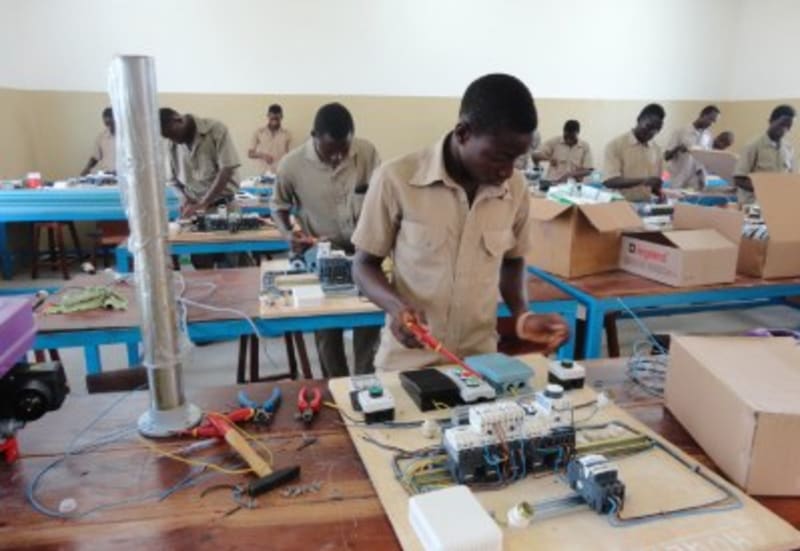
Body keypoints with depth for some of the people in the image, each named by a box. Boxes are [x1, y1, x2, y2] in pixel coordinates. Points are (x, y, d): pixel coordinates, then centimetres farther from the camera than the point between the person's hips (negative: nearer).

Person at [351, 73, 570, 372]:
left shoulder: (516, 188, -2)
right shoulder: (396, 180, -13)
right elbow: (364, 265, -4)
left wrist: (522, 315, -3)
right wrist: (396, 306, -22)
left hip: (481, 360, 3)